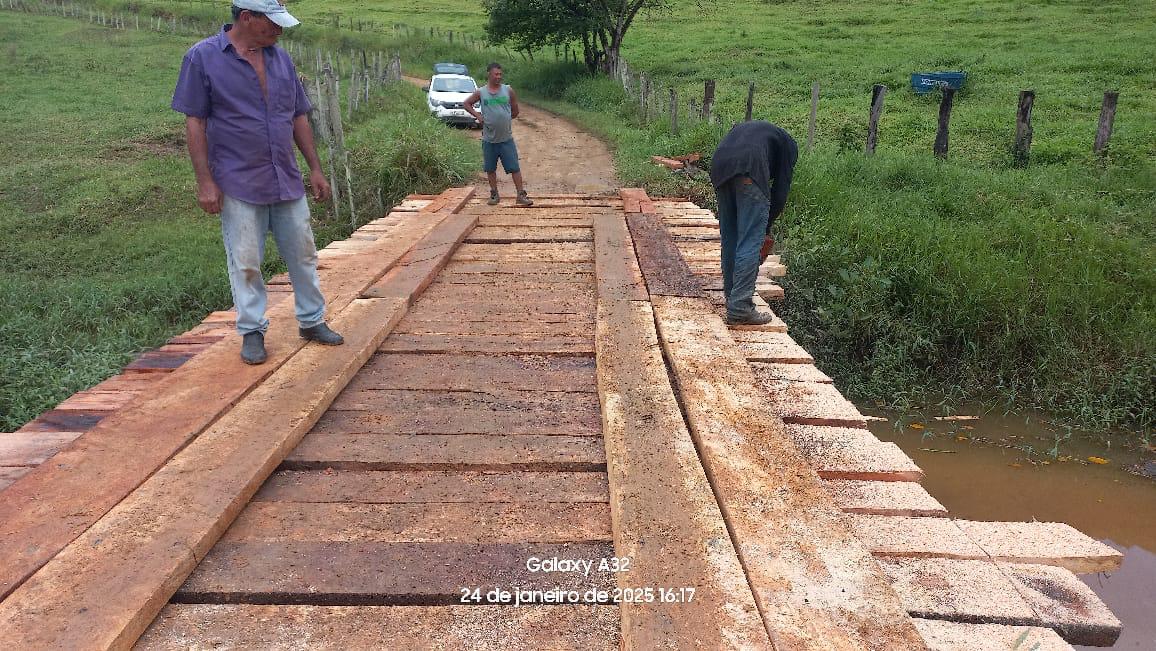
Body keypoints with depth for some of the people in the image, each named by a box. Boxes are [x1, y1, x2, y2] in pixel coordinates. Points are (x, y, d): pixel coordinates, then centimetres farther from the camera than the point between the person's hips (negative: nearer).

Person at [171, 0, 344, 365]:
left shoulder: (280, 58, 8)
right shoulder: (202, 58, -6)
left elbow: (298, 117, 13)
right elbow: (194, 122, -7)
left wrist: (315, 168, 9)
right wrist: (205, 181, -11)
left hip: (287, 181, 5)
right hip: (238, 184, -4)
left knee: (303, 254, 11)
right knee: (245, 263, 4)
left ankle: (312, 321, 25)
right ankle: (252, 331, 17)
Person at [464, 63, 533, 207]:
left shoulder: (508, 90, 1)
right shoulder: (481, 92, 1)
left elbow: (515, 111, 11)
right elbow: (467, 103, 14)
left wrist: (506, 119, 6)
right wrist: (477, 115, 1)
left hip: (507, 138, -1)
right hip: (489, 139, 1)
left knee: (514, 168, -3)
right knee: (490, 169, 10)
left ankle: (521, 195, 1)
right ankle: (494, 194, 24)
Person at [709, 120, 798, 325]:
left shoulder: (741, 128, 40)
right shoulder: (788, 143, 26)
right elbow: (780, 190, 16)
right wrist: (767, 229, 25)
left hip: (719, 169, 6)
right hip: (749, 174, -5)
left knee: (729, 239, 16)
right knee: (751, 243, -2)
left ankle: (731, 298, 24)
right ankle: (740, 309, -5)